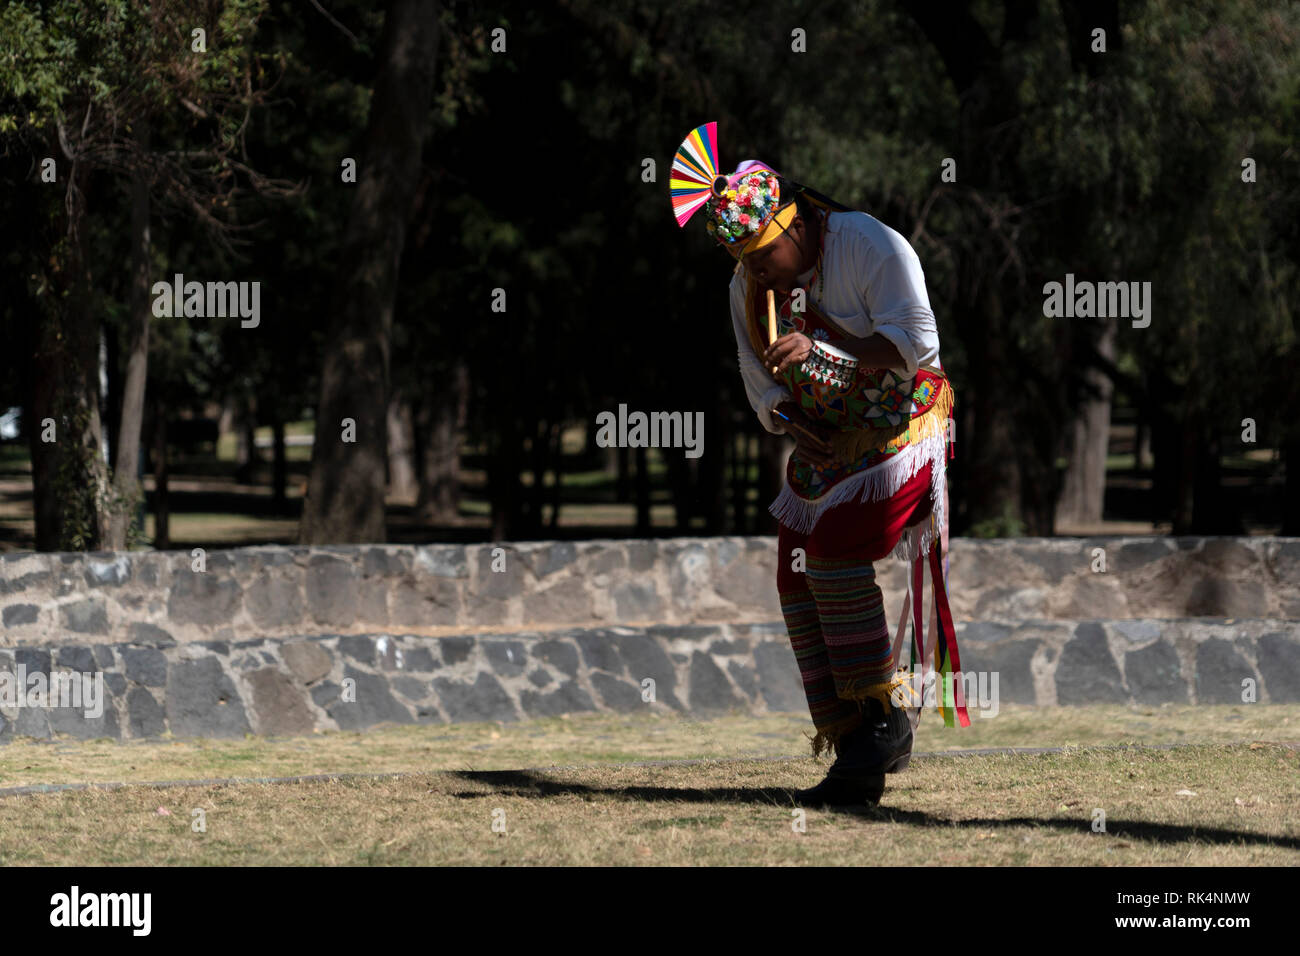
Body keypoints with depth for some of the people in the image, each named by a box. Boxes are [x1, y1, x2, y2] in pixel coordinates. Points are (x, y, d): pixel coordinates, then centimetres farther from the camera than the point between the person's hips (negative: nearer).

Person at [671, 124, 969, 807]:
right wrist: (790, 423, -10)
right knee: (799, 580, -2)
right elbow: (759, 379, 12)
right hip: (825, 443, 7)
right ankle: (858, 759, 2)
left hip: (899, 423, -7)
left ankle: (884, 716, -11)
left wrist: (819, 351, -35)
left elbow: (916, 338, -26)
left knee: (835, 552, -24)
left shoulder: (866, 245, -17)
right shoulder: (747, 288, 4)